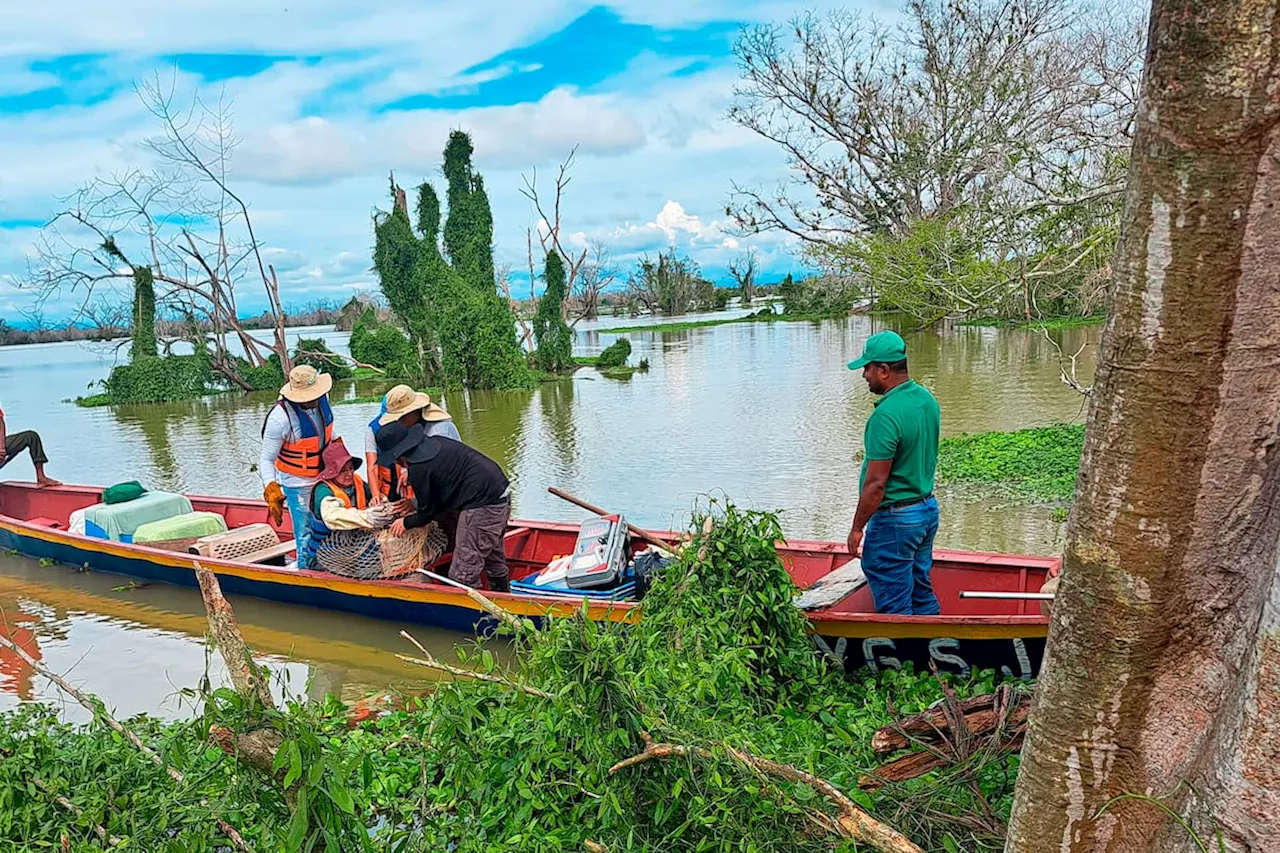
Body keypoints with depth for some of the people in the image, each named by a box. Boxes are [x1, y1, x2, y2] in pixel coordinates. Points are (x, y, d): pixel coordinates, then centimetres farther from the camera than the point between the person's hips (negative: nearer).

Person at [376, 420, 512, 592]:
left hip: (482, 507, -10)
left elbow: (428, 512, -1)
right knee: (494, 560, 26)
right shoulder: (435, 441, 13)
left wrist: (406, 523, 16)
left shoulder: (418, 468, -13)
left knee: (463, 574, -1)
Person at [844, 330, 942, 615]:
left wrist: (857, 528, -13)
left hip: (895, 519, -9)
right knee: (922, 594, 20)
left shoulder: (886, 415, -24)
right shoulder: (927, 399, 4)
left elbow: (876, 483, -23)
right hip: (928, 508, 9)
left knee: (894, 605, 3)